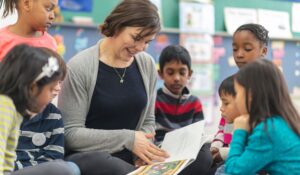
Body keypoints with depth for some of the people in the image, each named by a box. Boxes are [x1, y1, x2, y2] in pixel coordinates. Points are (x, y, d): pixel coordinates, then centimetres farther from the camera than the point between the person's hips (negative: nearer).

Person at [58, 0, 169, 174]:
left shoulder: (147, 65, 5)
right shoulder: (79, 67, -11)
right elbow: (70, 133, -13)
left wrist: (142, 151, -6)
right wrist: (128, 139, -18)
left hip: (128, 159, 5)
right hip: (85, 156, -4)